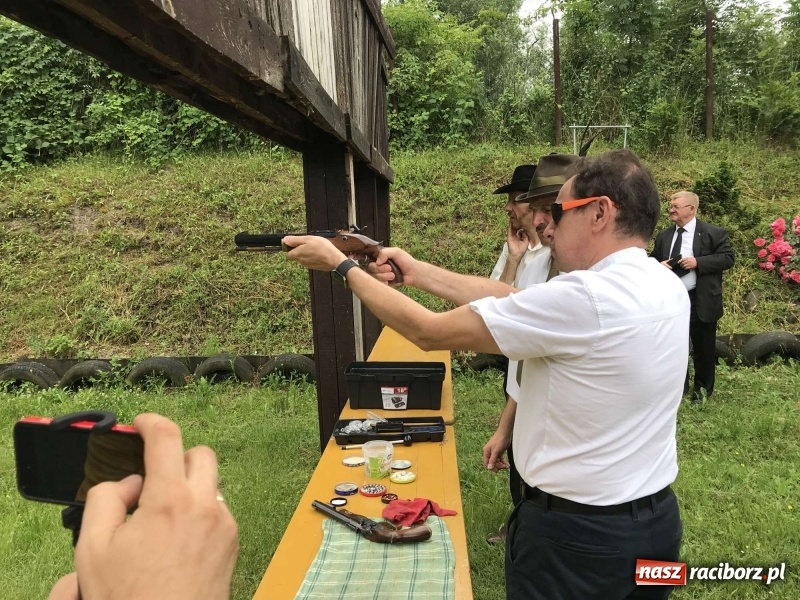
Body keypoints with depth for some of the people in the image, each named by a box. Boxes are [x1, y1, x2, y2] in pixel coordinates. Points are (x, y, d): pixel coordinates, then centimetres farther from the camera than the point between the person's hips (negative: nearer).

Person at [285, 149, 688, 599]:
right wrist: (418, 271, 2)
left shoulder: (583, 298, -28)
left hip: (577, 532, -8)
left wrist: (342, 265, -8)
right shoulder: (668, 286, -1)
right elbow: (516, 301, 1)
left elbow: (427, 331, -21)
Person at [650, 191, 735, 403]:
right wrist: (659, 265, -8)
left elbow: (727, 258, -9)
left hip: (701, 301, -4)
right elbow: (653, 260, 16)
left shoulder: (713, 233, -5)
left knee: (703, 348, 9)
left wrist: (698, 262, -20)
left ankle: (702, 389, 28)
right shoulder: (664, 236, 9)